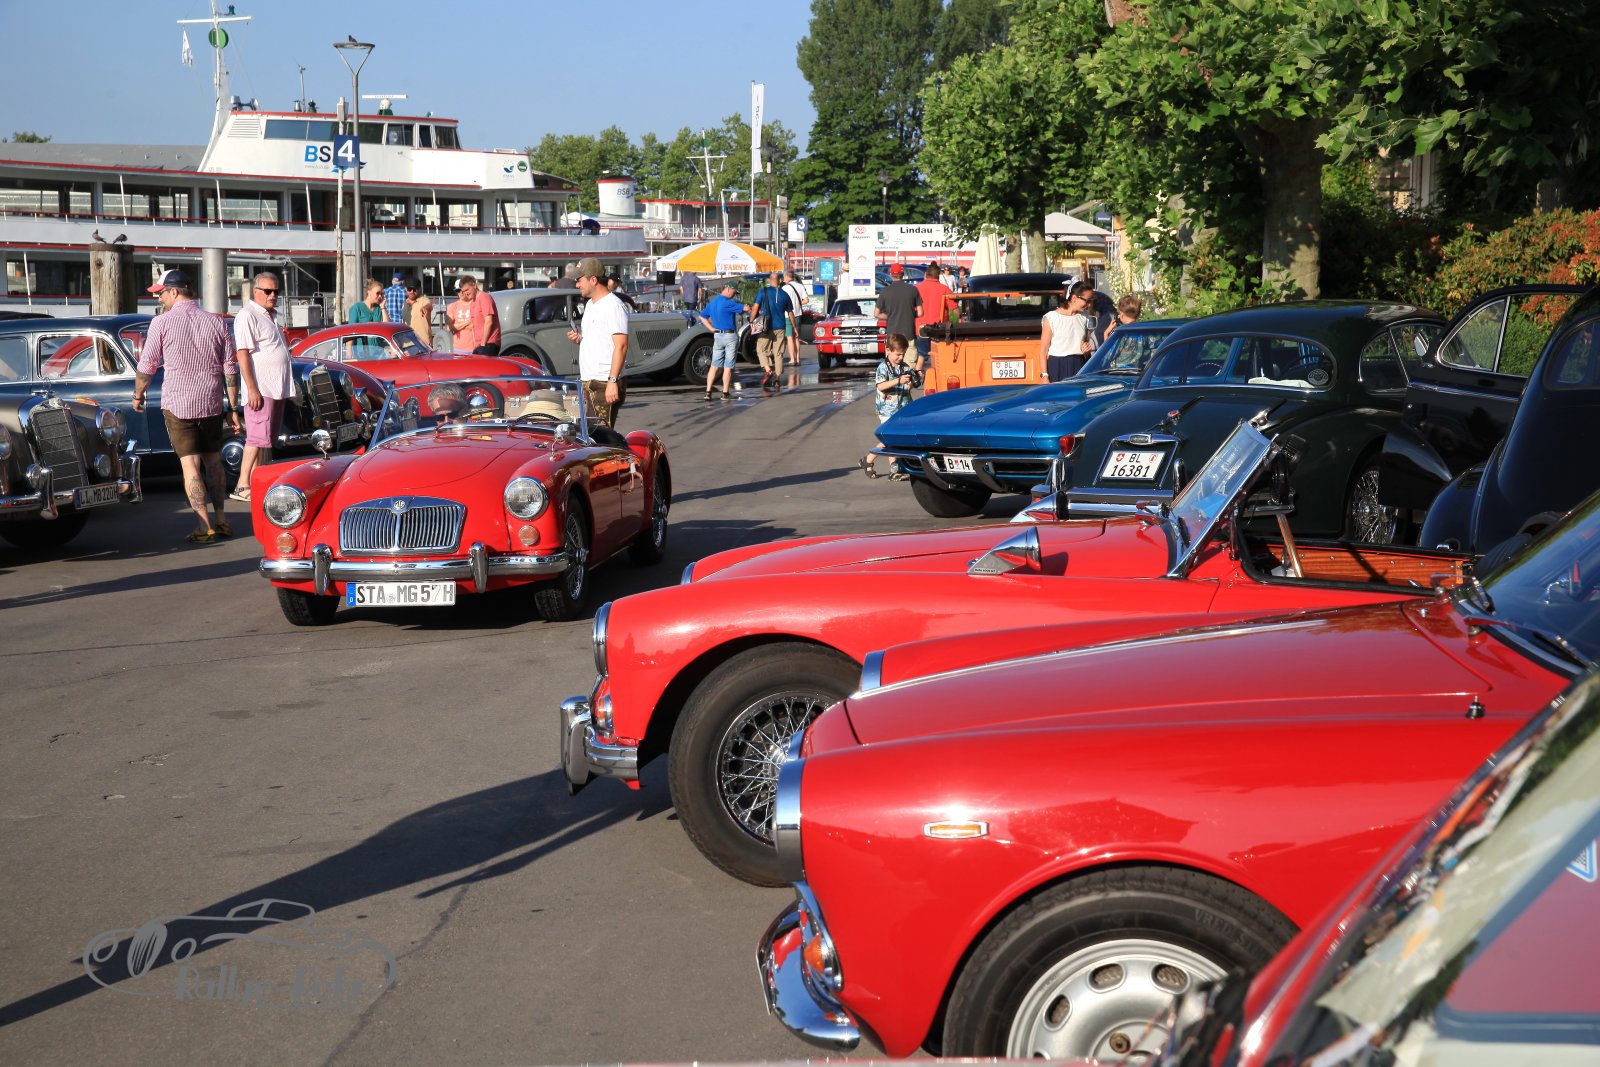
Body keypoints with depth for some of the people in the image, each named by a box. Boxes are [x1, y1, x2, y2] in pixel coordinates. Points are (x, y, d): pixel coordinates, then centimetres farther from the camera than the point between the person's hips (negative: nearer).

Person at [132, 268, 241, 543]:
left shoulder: (163, 322, -7)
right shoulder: (216, 322, 3)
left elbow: (147, 366, -1)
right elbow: (230, 369, 3)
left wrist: (138, 396, 16)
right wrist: (234, 409, 7)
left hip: (178, 405, -4)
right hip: (212, 404, 4)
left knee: (191, 466, -2)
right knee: (213, 462, 17)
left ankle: (206, 527, -6)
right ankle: (220, 519, 22)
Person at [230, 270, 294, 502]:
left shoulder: (272, 316, 19)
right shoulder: (247, 316, -10)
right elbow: (242, 353, -16)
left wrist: (289, 386, 22)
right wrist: (252, 389, -22)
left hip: (277, 388, 9)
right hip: (260, 389, -9)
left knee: (267, 439, 11)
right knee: (258, 438, -13)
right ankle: (242, 487, -14)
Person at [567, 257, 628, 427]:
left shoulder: (613, 306, -12)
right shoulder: (590, 304, 18)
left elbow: (621, 346, -18)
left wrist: (612, 381, -25)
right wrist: (579, 339, 7)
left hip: (604, 384, -10)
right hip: (586, 382, 10)